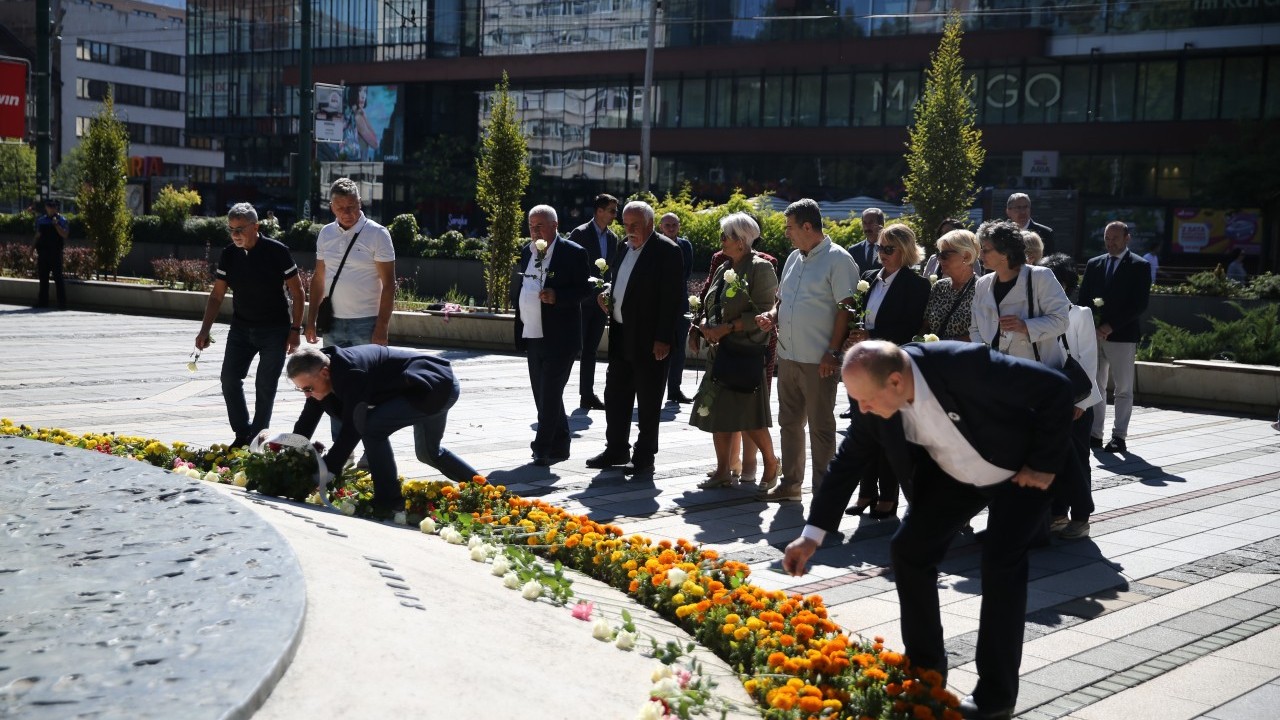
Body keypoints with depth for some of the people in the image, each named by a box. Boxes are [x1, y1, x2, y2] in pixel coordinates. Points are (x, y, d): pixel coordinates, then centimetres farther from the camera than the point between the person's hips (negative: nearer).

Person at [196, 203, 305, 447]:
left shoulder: (277, 251, -12)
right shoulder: (228, 255, 0)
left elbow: (297, 292, -8)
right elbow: (217, 295, 6)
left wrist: (295, 330, -11)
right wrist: (205, 329, -3)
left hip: (275, 329, -4)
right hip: (241, 328, 5)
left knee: (265, 386, -1)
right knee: (230, 379, -2)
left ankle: (257, 440, 12)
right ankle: (242, 435, 12)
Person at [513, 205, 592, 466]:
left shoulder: (573, 253, -7)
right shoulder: (527, 252, 13)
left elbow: (585, 288, -8)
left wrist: (558, 296, -23)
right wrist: (520, 321, 14)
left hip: (559, 338, -7)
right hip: (532, 337, 7)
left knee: (550, 394, -7)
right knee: (542, 394, 11)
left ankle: (543, 447, -1)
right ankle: (558, 446, 22)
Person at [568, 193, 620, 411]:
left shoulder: (612, 238, 11)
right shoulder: (580, 233, -8)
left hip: (600, 302, 6)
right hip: (581, 301, -6)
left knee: (591, 351, 10)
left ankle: (587, 396, 15)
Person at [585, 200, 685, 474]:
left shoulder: (666, 251, -11)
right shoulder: (624, 249, 14)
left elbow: (672, 298, -16)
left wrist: (663, 339, -19)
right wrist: (607, 296, 4)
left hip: (649, 340, -8)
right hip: (621, 336, 8)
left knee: (648, 401, 2)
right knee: (615, 395, 13)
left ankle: (644, 457, 11)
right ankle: (616, 450, 24)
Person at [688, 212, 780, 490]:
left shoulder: (760, 268, -8)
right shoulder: (723, 270, 16)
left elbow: (764, 313, -15)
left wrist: (727, 328, -19)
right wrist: (701, 327, 2)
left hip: (748, 352, -8)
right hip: (722, 351, 8)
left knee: (750, 417, -5)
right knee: (718, 414, 7)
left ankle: (771, 464, 15)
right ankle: (723, 472, 14)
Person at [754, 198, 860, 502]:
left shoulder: (837, 259, -10)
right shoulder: (794, 258, 14)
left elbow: (846, 309, -14)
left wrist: (833, 352, -19)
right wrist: (773, 315, 3)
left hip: (818, 361, -8)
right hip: (788, 356, 8)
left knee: (820, 427, 0)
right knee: (789, 422, 14)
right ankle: (790, 484, 25)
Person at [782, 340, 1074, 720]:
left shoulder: (965, 364, -39)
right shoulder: (877, 404, -21)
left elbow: (1057, 388, -30)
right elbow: (848, 462, -7)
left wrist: (1044, 465, -23)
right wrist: (812, 535, -9)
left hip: (1018, 470, -5)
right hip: (953, 474, 6)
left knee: (1001, 561, -18)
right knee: (907, 549, -1)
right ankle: (925, 669, 16)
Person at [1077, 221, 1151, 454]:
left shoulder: (1139, 266, -1)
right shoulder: (1094, 265, 13)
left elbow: (1139, 304, -8)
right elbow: (1083, 299, 12)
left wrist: (1111, 326, -14)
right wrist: (1092, 326, -4)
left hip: (1122, 336, -4)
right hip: (1094, 335, 4)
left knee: (1123, 389, 0)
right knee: (1095, 387, 6)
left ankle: (1119, 437, 4)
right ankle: (1095, 434, 11)